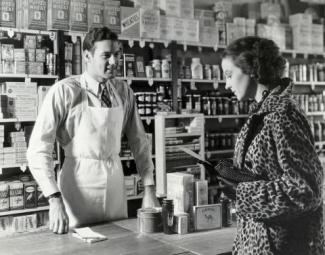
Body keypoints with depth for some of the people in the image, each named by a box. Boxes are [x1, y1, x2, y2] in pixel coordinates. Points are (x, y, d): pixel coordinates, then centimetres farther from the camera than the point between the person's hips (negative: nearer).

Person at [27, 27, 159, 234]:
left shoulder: (124, 92, 4)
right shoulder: (65, 91, -11)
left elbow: (139, 141, 9)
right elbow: (38, 149, -14)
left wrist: (149, 188, 2)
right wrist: (55, 199, -22)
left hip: (115, 180, 4)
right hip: (80, 182, -4)